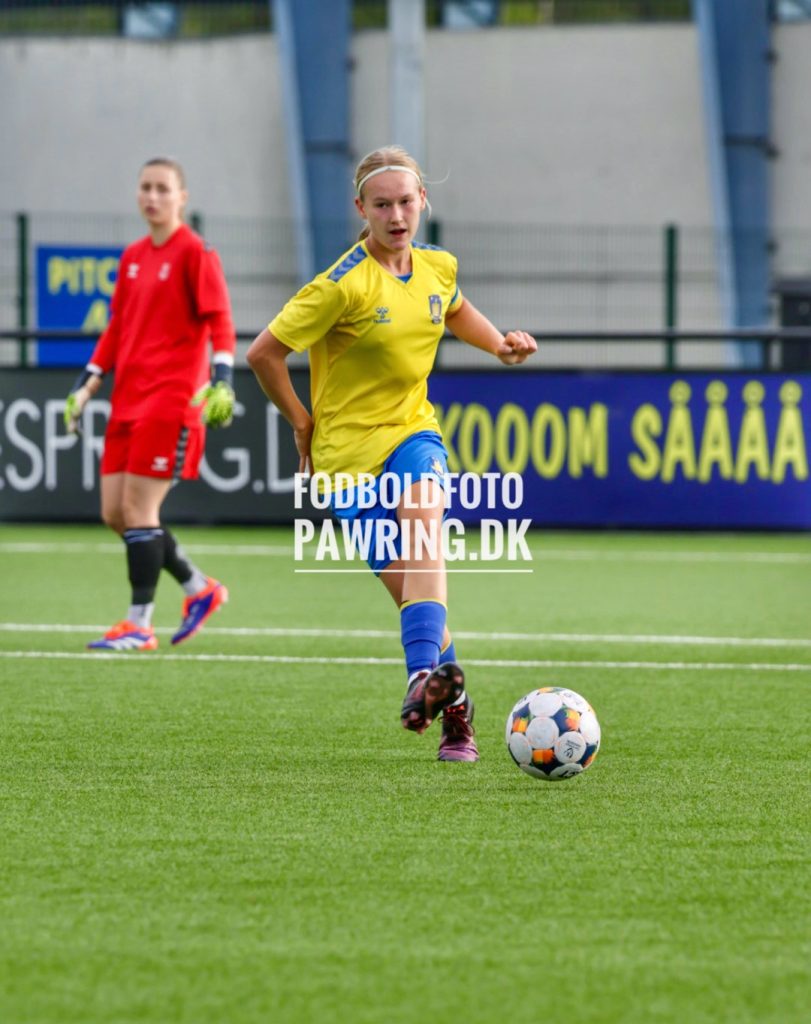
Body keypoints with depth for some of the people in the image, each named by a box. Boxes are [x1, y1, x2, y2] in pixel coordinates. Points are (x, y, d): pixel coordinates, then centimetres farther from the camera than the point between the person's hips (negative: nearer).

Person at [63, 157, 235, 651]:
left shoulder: (195, 253, -5)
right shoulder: (132, 257, 15)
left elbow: (220, 322, -10)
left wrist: (221, 381, -22)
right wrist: (87, 385, 17)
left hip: (171, 401, -8)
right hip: (128, 401, 8)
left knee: (139, 505, -11)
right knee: (115, 511, 4)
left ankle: (140, 624, -5)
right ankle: (199, 587, 20)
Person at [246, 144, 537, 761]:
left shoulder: (438, 268, 3)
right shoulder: (343, 286, -15)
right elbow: (264, 353, -10)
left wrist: (500, 344, 12)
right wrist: (302, 423, -1)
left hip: (414, 430, 3)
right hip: (349, 445, -3)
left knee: (423, 520, -29)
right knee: (405, 584, -9)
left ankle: (425, 673, -44)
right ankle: (456, 709, 7)